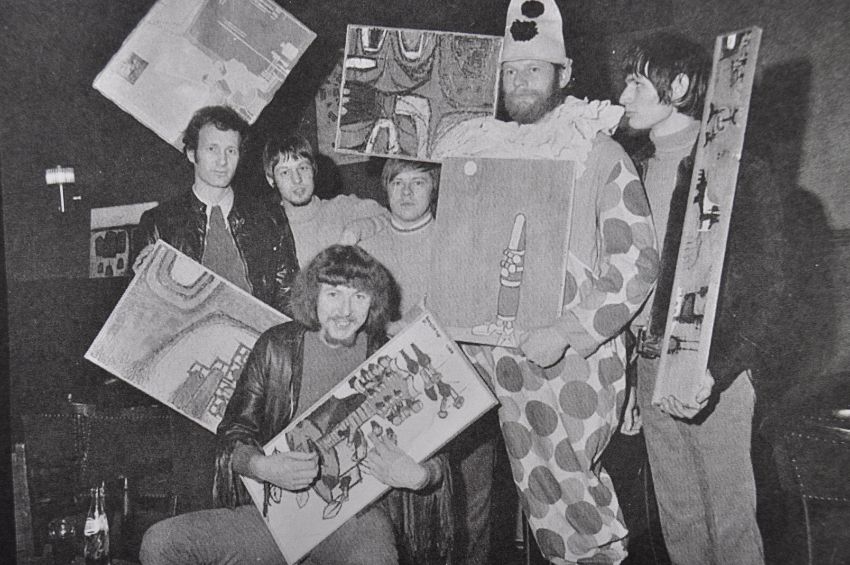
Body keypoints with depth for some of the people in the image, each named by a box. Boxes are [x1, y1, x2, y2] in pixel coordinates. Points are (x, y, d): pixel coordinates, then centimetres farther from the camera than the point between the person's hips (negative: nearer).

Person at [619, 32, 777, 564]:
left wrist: (715, 371, -24)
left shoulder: (739, 171, -9)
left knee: (729, 519, 7)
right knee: (676, 517, 17)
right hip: (650, 364, 6)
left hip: (711, 369, -5)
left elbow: (756, 291, -11)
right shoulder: (638, 169, 10)